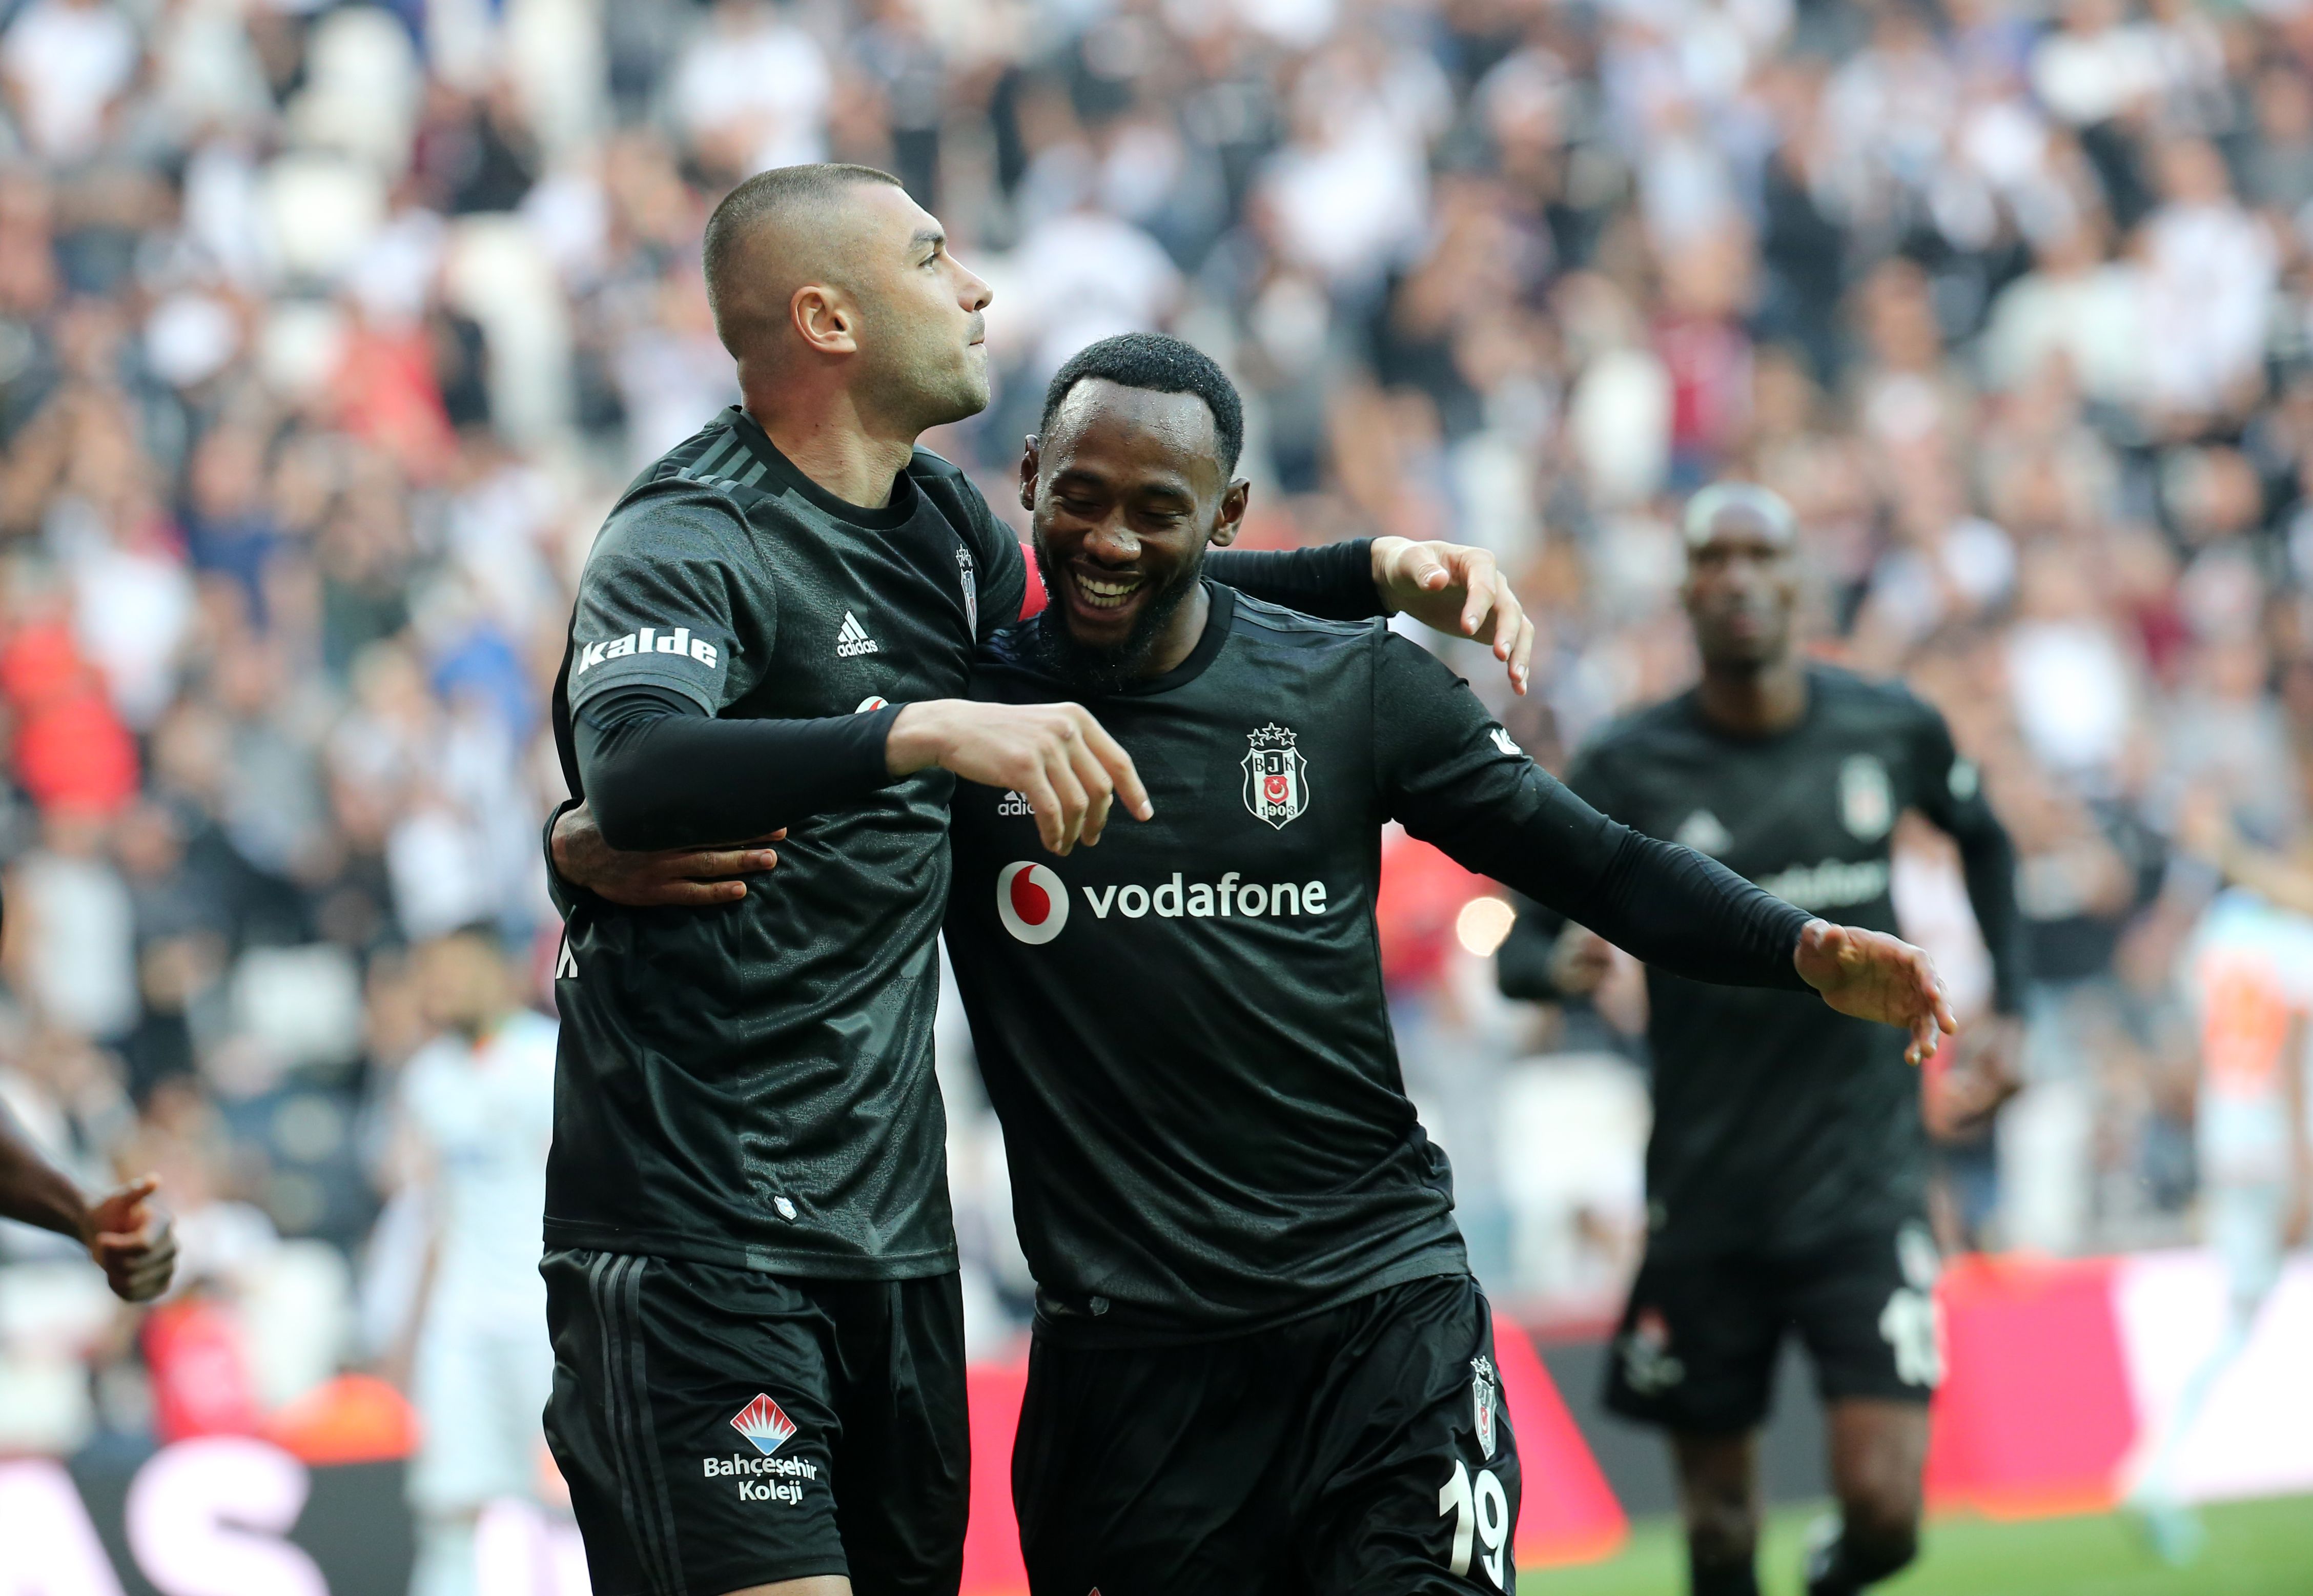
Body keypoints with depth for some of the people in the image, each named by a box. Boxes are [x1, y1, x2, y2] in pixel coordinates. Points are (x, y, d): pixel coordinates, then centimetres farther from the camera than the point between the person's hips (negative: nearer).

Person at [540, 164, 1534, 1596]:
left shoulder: (937, 525, 12)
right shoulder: (685, 546, -13)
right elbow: (635, 773, -33)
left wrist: (1383, 571, 17)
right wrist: (933, 731, -43)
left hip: (893, 1215, 8)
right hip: (695, 1245, -8)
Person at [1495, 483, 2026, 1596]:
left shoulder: (1891, 731, 0)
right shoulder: (1629, 771, -5)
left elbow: (1982, 838, 21)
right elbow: (1519, 950, -2)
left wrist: (2006, 1012, 14)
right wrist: (1564, 963, -25)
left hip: (1866, 1180, 0)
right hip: (1708, 1198, 0)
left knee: (1882, 1506, -11)